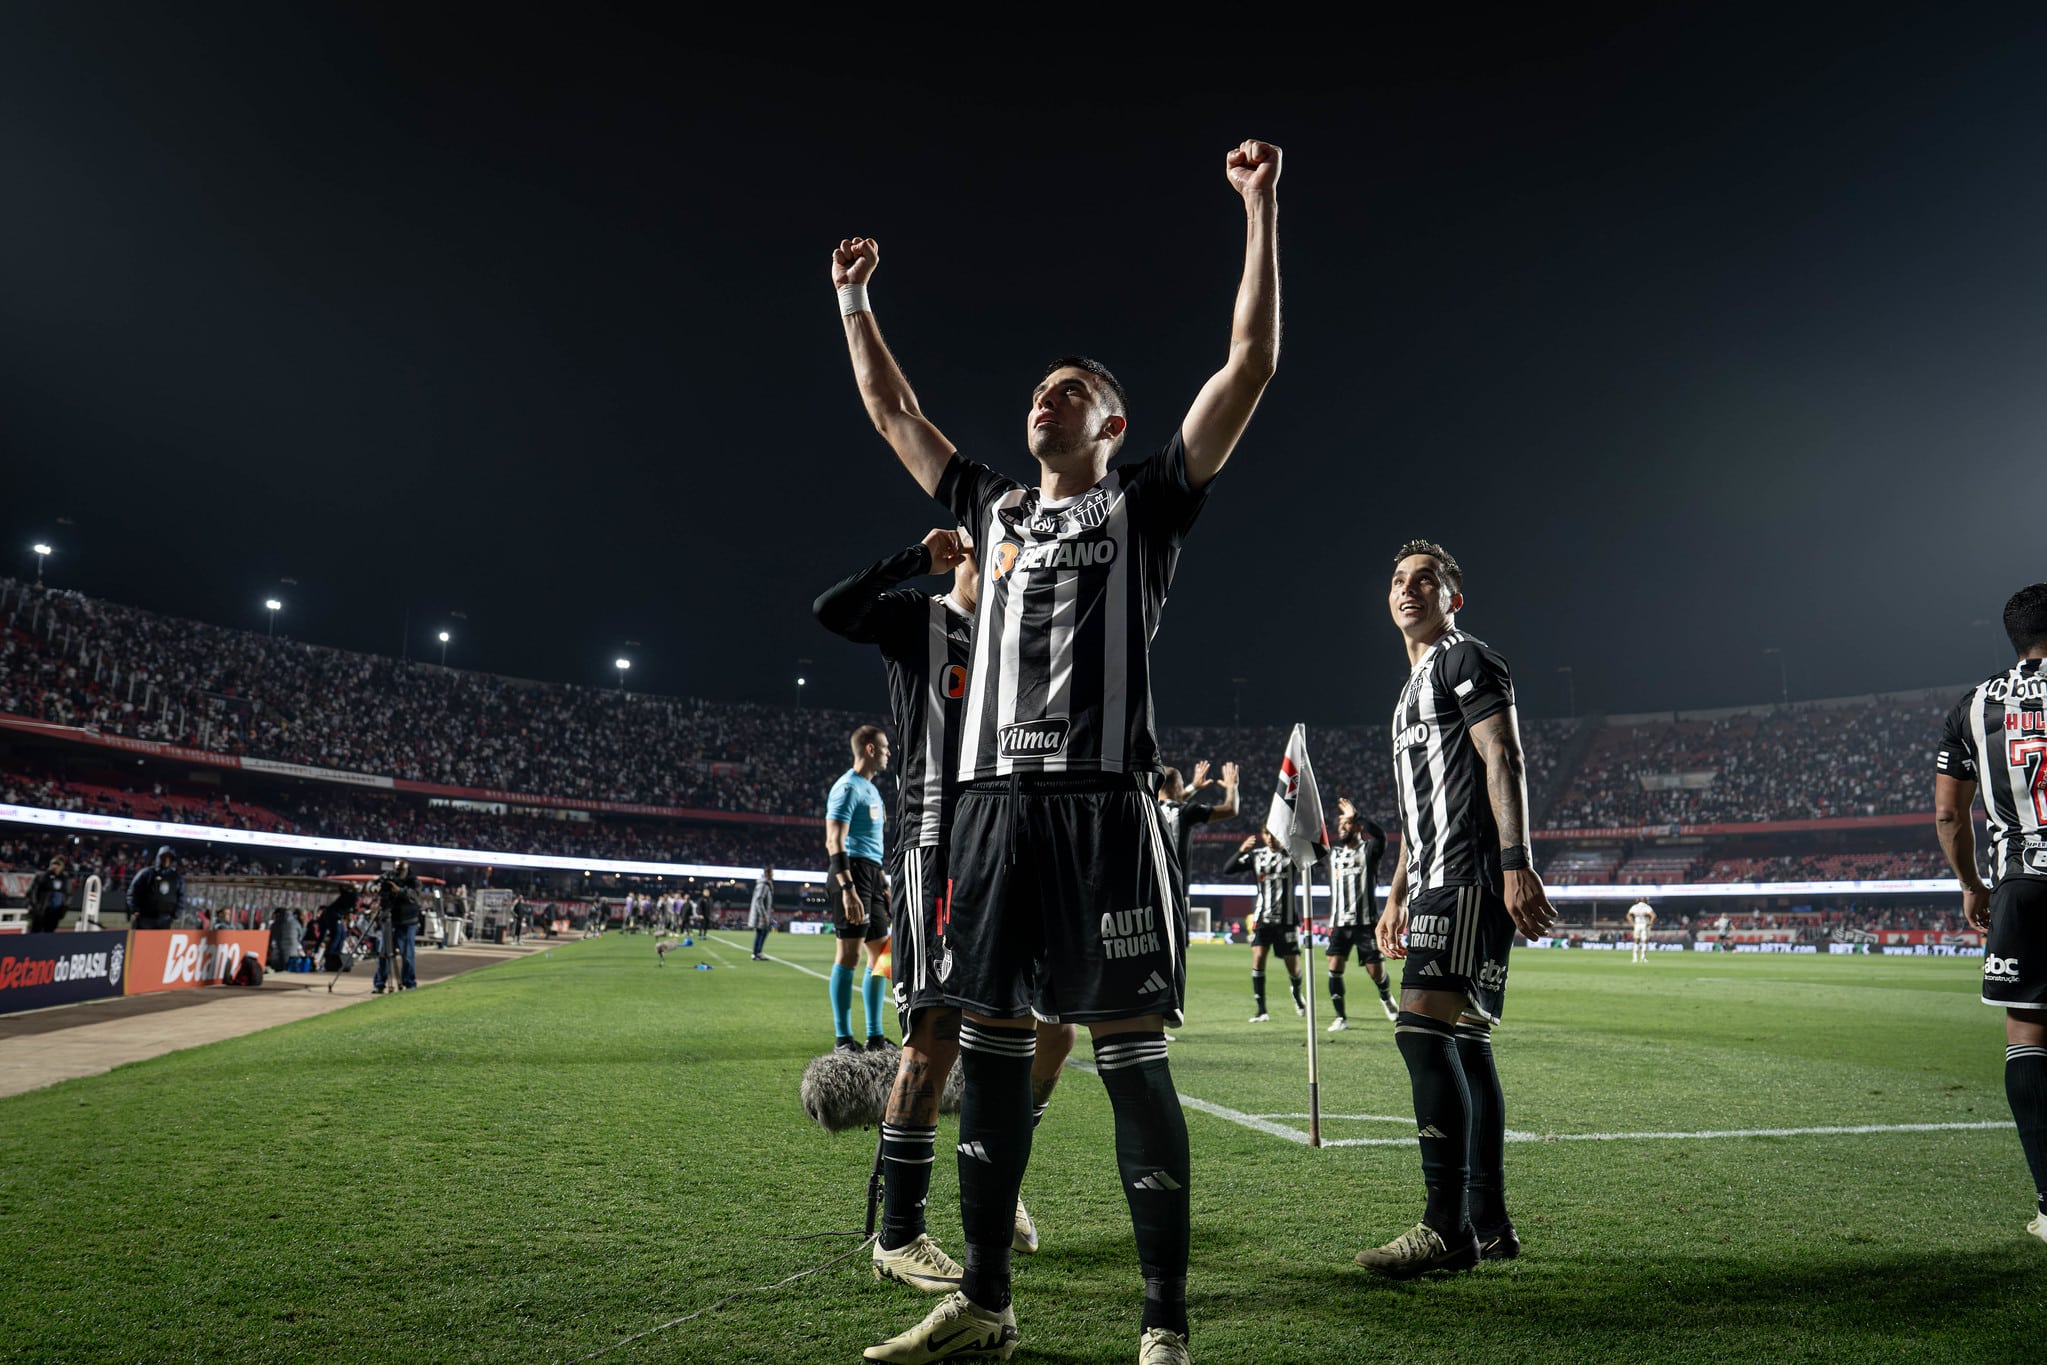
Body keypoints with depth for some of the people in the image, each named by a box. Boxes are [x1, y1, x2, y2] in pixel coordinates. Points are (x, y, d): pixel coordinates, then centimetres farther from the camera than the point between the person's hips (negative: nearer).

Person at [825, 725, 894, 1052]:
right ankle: (842, 1038, 0)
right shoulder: (848, 787, -10)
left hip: (872, 875, 10)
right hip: (853, 873, -10)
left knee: (879, 952, 10)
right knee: (849, 953, -6)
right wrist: (847, 887, -26)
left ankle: (875, 1036, 17)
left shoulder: (871, 789, 20)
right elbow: (834, 842, -18)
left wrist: (883, 882, 23)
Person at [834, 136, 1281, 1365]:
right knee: (990, 1046, 8)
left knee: (1132, 1054, -3)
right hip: (996, 798, 5)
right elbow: (894, 413, 32)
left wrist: (1262, 212, 3)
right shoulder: (996, 510, 22)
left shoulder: (1146, 504, 10)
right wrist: (855, 299, 33)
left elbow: (1250, 367, 4)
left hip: (1105, 801, -5)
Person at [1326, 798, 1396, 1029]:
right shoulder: (1334, 852, 11)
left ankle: (1386, 999, 36)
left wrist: (1355, 815, -27)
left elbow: (1380, 836, -25)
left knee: (1376, 971, 3)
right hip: (1340, 922, 4)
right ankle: (1340, 1017, -1)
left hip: (1366, 922, -4)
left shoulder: (1368, 850, -4)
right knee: (1335, 968, -10)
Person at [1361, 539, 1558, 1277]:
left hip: (1472, 876, -10)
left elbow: (1504, 761, -14)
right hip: (1440, 882, 10)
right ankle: (1488, 1224, 15)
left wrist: (1516, 863, -24)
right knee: (1463, 1043, 9)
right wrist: (1398, 894, 26)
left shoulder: (1466, 660, -2)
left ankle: (1449, 1228, -13)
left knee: (1421, 1026, -17)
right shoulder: (1414, 690, 27)